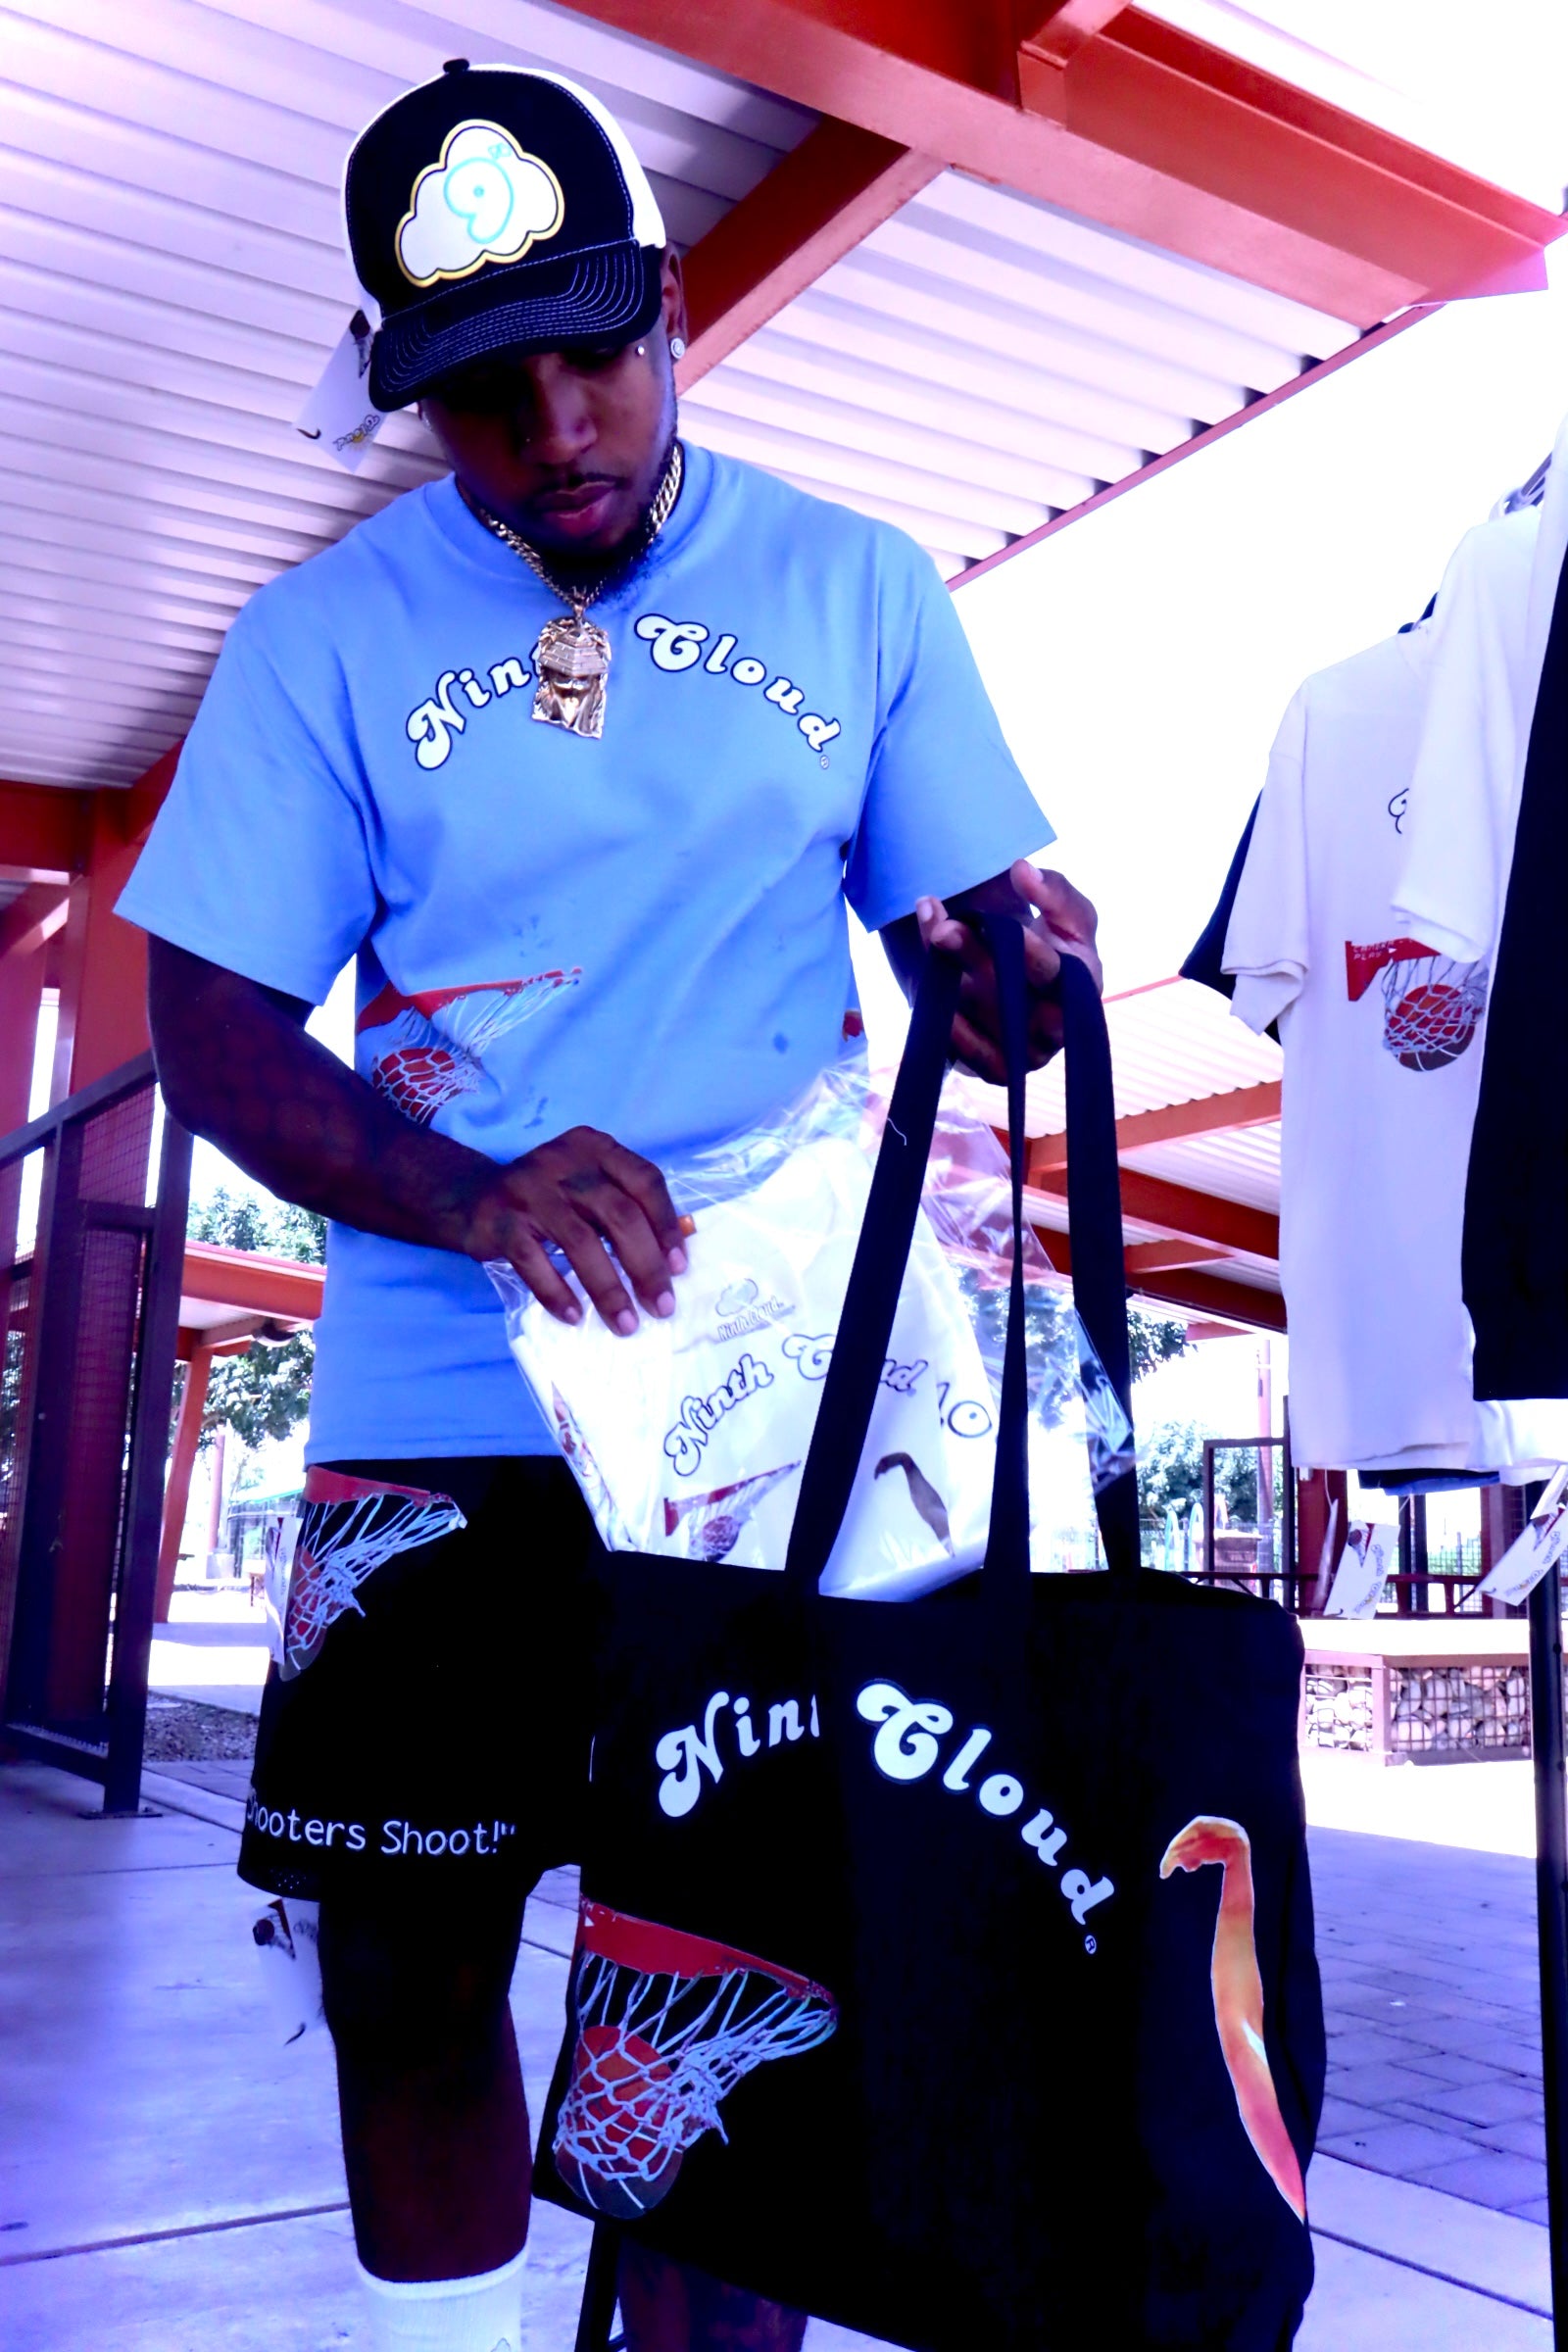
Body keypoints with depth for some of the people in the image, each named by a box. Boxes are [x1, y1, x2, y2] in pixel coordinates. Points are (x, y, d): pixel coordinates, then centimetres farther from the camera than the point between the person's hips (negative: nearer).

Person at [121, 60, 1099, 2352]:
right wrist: (475, 1197, -20)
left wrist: (1014, 971, -17)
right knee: (407, 1970, 8)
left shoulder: (859, 589, 6)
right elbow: (214, 1035, -1)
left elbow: (973, 926, 8)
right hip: (442, 1408, 0)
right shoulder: (326, 638, 3)